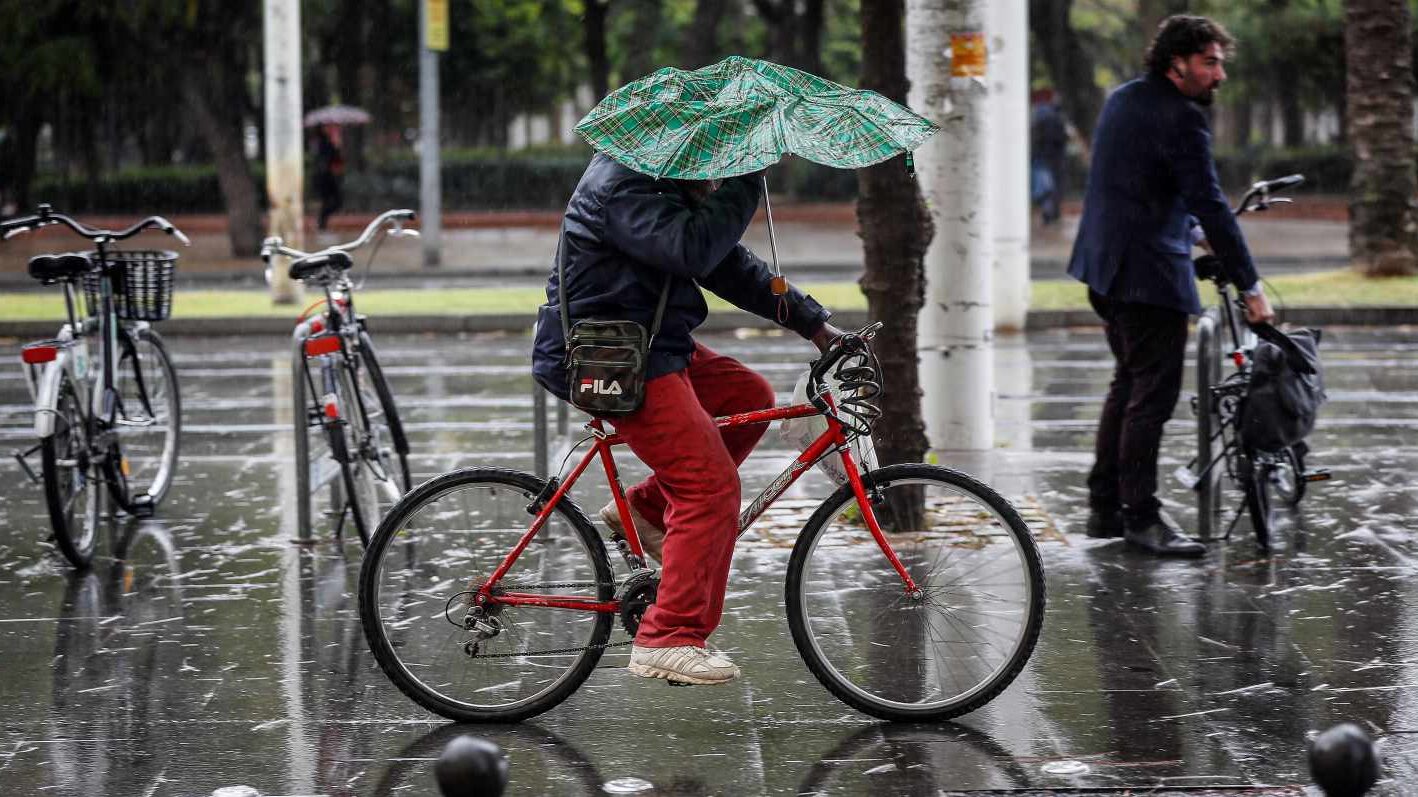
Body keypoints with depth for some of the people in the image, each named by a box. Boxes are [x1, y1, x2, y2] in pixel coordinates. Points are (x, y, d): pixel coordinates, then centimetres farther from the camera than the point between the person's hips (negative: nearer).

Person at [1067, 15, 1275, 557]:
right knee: (1153, 394, -4)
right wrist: (1250, 288, -16)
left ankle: (1105, 507, 21)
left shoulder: (1123, 100, 13)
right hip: (1149, 273, -10)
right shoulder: (1181, 118, -16)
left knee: (1128, 385, 18)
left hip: (1104, 267, 10)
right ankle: (1141, 517, -1)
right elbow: (1210, 207, -19)